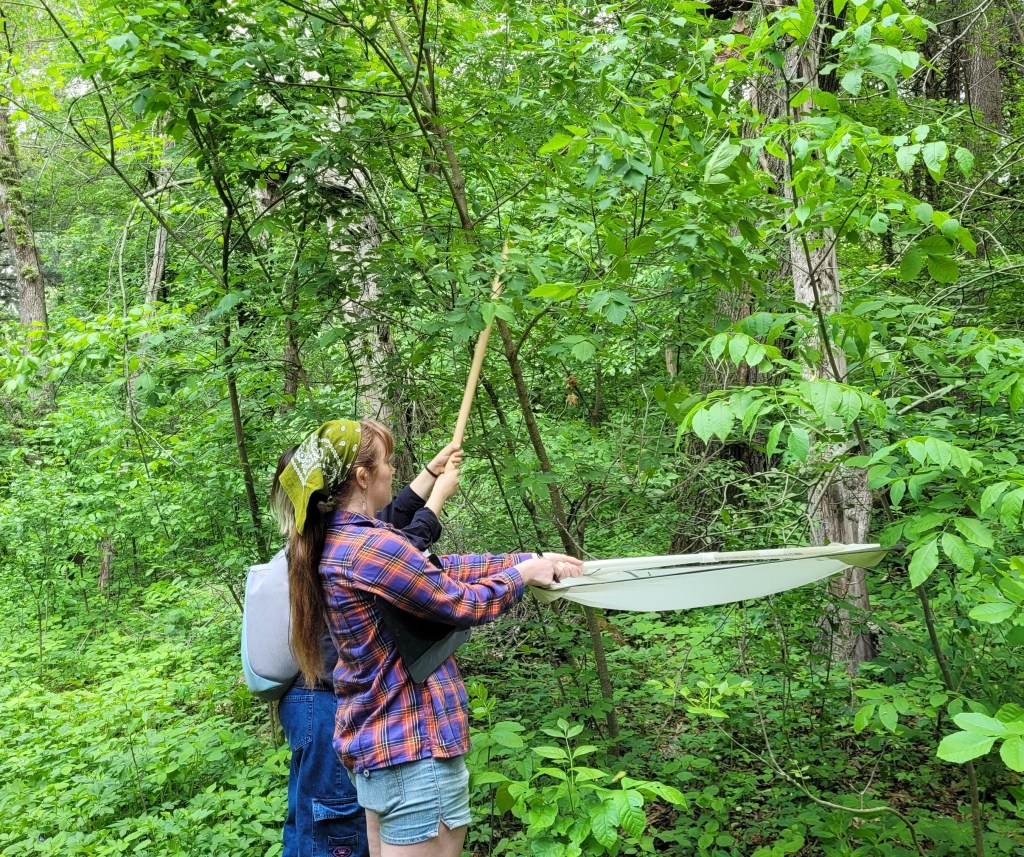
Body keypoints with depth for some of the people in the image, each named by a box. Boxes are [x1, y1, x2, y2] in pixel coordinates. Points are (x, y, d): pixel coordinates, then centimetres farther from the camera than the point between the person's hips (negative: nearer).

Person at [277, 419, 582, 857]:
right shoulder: (373, 548, -25)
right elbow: (465, 603, -17)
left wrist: (533, 558, 7)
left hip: (374, 739, 10)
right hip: (412, 747, -10)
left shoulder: (339, 542, 6)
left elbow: (439, 568, 8)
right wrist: (524, 572, 1)